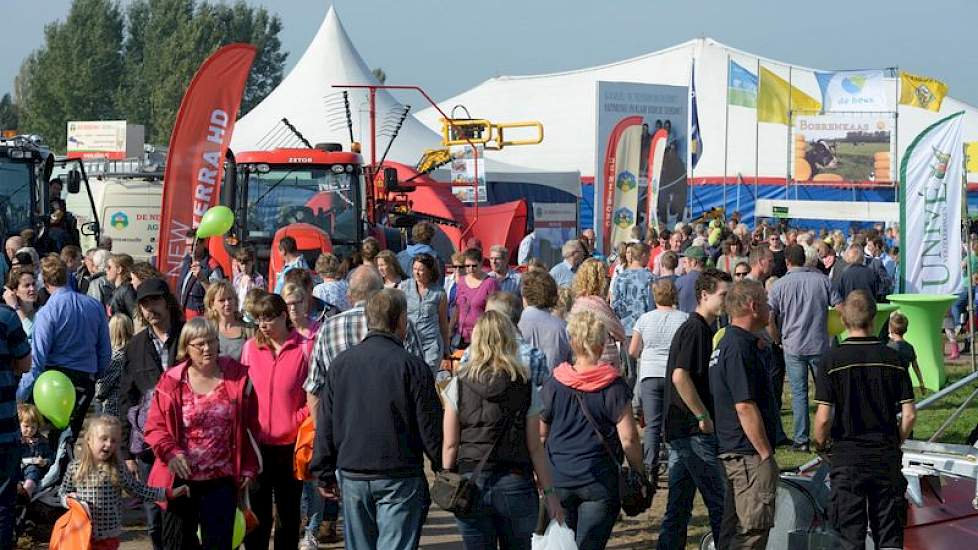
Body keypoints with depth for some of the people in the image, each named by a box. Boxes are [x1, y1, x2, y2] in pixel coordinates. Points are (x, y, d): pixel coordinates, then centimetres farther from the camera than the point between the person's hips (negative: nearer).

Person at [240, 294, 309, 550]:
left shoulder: (303, 348, -4)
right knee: (258, 512, 4)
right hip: (257, 442, 2)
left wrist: (298, 419, -11)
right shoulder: (251, 347, 4)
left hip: (290, 442, -2)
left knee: (288, 512, 10)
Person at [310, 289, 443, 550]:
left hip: (351, 476, 4)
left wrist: (324, 474, 16)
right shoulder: (413, 367, -10)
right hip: (400, 478, -4)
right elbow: (430, 428, -8)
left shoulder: (341, 363, 4)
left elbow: (325, 426, 8)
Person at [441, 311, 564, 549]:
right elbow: (534, 447, -2)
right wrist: (549, 493, 5)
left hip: (470, 484, 0)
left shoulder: (459, 384, -3)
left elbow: (450, 445, -2)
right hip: (515, 484, 0)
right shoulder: (526, 388, -3)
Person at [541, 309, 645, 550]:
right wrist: (639, 472, 5)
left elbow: (539, 434, 6)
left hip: (558, 480, 2)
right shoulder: (614, 387, -6)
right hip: (600, 482, -2)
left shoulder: (553, 385, 0)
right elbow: (628, 438, -8)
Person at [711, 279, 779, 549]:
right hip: (749, 455, -11)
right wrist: (767, 455, -18)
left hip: (731, 452, 11)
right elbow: (745, 407, -21)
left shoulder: (727, 343, 16)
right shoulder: (740, 347, -17)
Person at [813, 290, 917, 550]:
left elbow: (823, 418, -12)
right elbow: (909, 414, -1)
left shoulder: (832, 360, -9)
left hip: (848, 456, -2)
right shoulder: (893, 358, -1)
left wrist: (820, 444, 7)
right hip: (887, 457, 2)